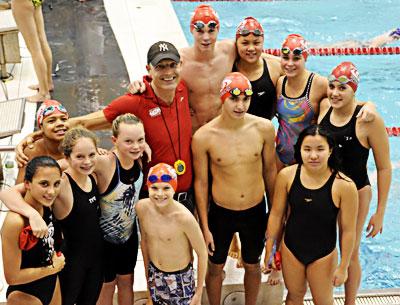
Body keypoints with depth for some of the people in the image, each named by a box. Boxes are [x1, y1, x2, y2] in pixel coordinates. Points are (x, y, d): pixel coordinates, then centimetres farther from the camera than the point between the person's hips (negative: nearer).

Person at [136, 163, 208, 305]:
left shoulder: (184, 218, -29)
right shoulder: (142, 207, -15)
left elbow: (202, 253, -16)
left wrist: (199, 292, -10)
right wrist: (147, 273, 13)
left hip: (180, 278, -4)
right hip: (154, 274, 4)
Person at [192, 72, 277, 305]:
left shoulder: (264, 128, -13)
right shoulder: (203, 137, -18)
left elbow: (270, 170, 1)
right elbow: (201, 182, -8)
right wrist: (205, 228, -4)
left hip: (256, 211, 2)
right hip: (221, 213, -2)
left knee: (253, 266, 22)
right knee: (215, 268, 18)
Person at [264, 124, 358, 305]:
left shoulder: (344, 186, -24)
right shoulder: (286, 176, -16)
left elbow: (348, 230, -14)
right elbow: (276, 214, -3)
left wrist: (343, 267, -7)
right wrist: (269, 247, 4)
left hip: (323, 254, -2)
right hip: (291, 249, 2)